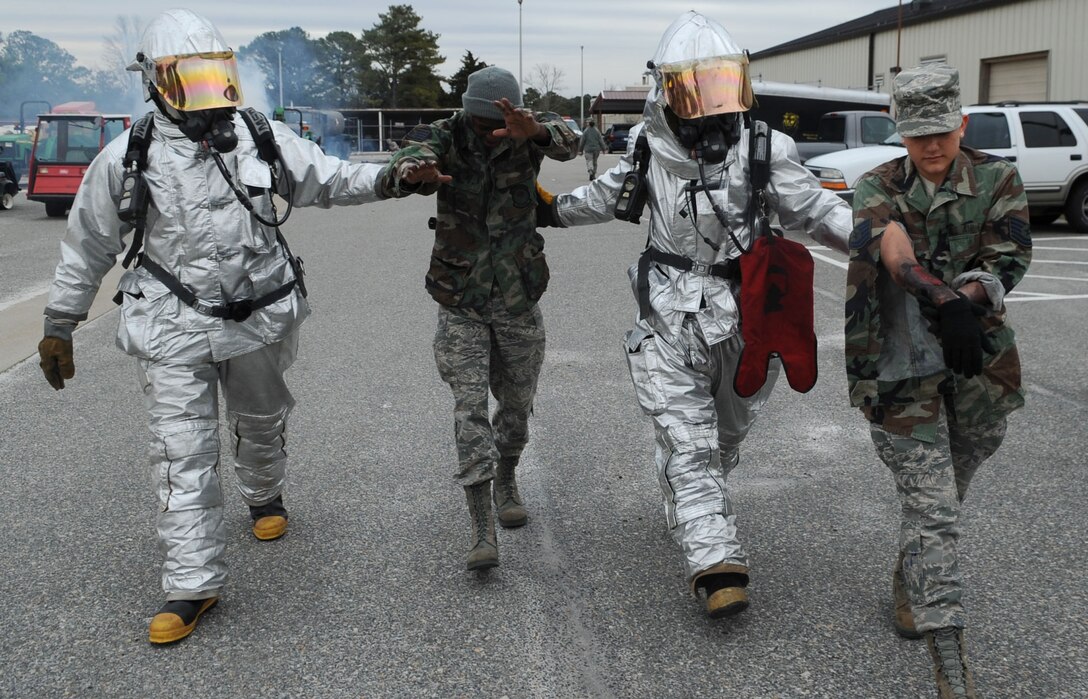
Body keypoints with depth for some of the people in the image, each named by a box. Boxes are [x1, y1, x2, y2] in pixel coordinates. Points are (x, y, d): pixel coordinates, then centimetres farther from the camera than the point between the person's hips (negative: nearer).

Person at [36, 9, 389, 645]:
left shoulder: (262, 139, -4)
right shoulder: (127, 159, -9)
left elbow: (331, 181, 4)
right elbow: (88, 249, 1)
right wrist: (59, 327, 5)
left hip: (260, 317, 3)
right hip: (175, 329, -2)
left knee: (262, 422, 23)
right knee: (184, 455, -4)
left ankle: (265, 495, 55)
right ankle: (194, 585, 5)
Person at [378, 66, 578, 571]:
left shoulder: (526, 136, -8)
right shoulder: (441, 138, -11)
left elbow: (567, 142, -30)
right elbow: (392, 177, -29)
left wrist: (535, 132, -54)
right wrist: (414, 173, -54)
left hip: (518, 300, 2)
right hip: (461, 305, -2)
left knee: (517, 404, 14)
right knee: (470, 405, -11)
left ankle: (506, 481, 41)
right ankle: (482, 531, -10)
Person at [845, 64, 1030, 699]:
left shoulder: (998, 180, 3)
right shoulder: (879, 188, 0)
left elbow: (1009, 262, -7)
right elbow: (894, 252, -19)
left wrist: (963, 301, -25)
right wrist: (948, 302, -34)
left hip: (978, 360, 2)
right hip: (904, 362, -2)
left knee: (948, 494, 17)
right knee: (932, 505, -7)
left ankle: (913, 585, 45)